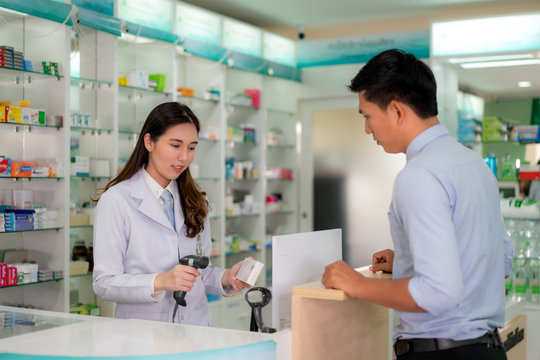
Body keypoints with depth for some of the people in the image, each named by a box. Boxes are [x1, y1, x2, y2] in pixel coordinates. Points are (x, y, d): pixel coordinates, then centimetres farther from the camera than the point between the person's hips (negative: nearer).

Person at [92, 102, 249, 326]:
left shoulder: (195, 201, 13)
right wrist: (160, 281, -22)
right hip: (143, 332, -4)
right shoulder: (115, 201, -5)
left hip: (196, 327, 5)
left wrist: (225, 278, -2)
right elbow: (104, 283, -8)